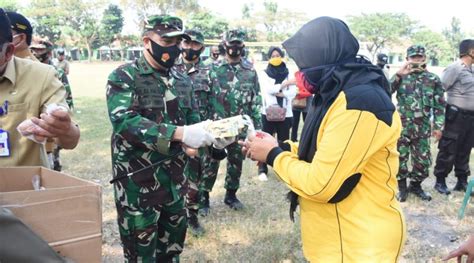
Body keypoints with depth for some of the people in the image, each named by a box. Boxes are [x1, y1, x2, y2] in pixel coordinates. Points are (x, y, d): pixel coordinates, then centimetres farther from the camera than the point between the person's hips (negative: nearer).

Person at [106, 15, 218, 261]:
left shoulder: (182, 80, 7)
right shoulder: (124, 77, -11)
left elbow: (193, 117, 16)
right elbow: (123, 120, -26)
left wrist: (192, 143, -8)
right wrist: (180, 133, -34)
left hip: (174, 175, 6)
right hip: (137, 178, -5)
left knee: (173, 240, 20)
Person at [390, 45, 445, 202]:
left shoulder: (433, 79, 5)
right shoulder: (401, 77, 2)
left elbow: (439, 105, 6)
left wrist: (438, 126, 1)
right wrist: (398, 75, -20)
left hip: (422, 129, 2)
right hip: (402, 126, -1)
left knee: (423, 161, 7)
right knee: (400, 158, 4)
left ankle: (416, 185, 27)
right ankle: (402, 186, 22)